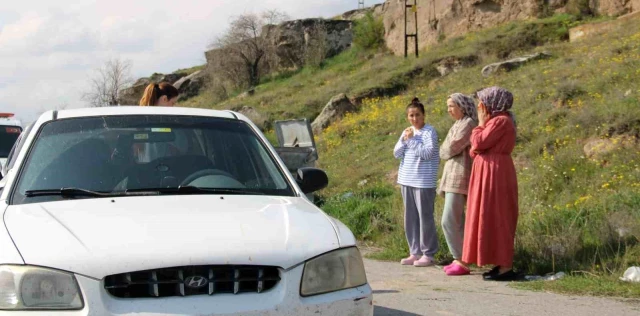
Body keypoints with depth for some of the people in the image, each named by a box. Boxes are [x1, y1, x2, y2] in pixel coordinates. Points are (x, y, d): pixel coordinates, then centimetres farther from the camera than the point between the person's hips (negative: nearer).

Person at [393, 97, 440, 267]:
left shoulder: (429, 131, -7)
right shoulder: (407, 132, 13)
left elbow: (427, 153, -18)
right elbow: (397, 154, 9)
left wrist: (411, 140, -18)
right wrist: (404, 140, -6)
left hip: (424, 182, -7)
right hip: (407, 181, 7)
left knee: (425, 217, -5)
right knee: (410, 217, 10)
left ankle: (428, 254, 1)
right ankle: (415, 252, 17)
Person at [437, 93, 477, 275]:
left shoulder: (468, 124, -10)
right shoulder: (458, 125, 20)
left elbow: (451, 148, -15)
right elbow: (444, 152, 18)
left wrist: (445, 151, 3)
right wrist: (448, 151, -1)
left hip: (460, 177, -10)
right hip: (453, 177, 10)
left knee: (449, 221, -14)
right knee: (457, 222, 9)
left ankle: (461, 262, -13)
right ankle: (459, 260, 11)